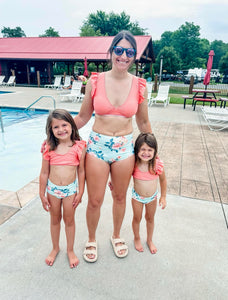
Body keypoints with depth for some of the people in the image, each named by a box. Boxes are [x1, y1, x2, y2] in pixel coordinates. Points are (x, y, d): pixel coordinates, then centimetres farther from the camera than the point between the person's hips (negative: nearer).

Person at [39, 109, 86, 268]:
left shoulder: (79, 147, -13)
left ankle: (70, 250, 38)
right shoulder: (49, 148, -10)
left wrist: (80, 192, -3)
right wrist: (42, 194, 2)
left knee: (69, 220, 14)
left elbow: (81, 171, -5)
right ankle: (55, 248, 44)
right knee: (55, 219, 20)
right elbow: (44, 173, -2)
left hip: (70, 189, -1)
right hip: (52, 189, 2)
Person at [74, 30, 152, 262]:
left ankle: (116, 236, 45)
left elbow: (143, 123, 7)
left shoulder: (139, 86, -3)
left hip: (125, 148, 1)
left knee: (120, 197, 17)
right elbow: (83, 117, 3)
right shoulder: (95, 81, -5)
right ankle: (91, 240, 39)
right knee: (94, 201, 9)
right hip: (97, 146, -1)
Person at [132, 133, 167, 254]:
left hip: (152, 196, 1)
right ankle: (137, 238, 48)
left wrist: (163, 197, 0)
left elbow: (163, 180, -7)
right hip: (137, 196, -1)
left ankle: (150, 240, 48)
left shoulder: (158, 164, -24)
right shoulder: (133, 164, -26)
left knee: (150, 218, 22)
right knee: (137, 218, 19)